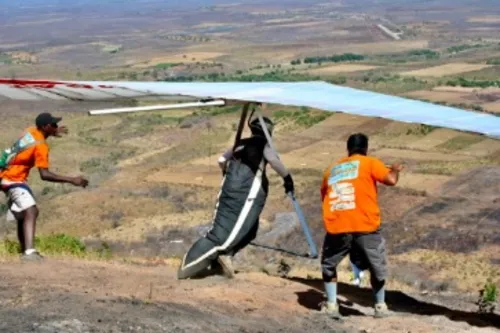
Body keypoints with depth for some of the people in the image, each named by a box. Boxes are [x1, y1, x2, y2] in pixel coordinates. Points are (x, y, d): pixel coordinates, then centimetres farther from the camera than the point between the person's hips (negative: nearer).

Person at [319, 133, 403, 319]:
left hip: (336, 227, 3)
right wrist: (395, 170, 16)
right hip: (365, 227, -2)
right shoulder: (370, 163, 7)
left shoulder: (332, 169, 19)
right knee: (377, 267, 17)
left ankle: (331, 305, 12)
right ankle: (380, 306, 23)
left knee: (328, 265, 21)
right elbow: (391, 180, -4)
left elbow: (324, 196, 27)